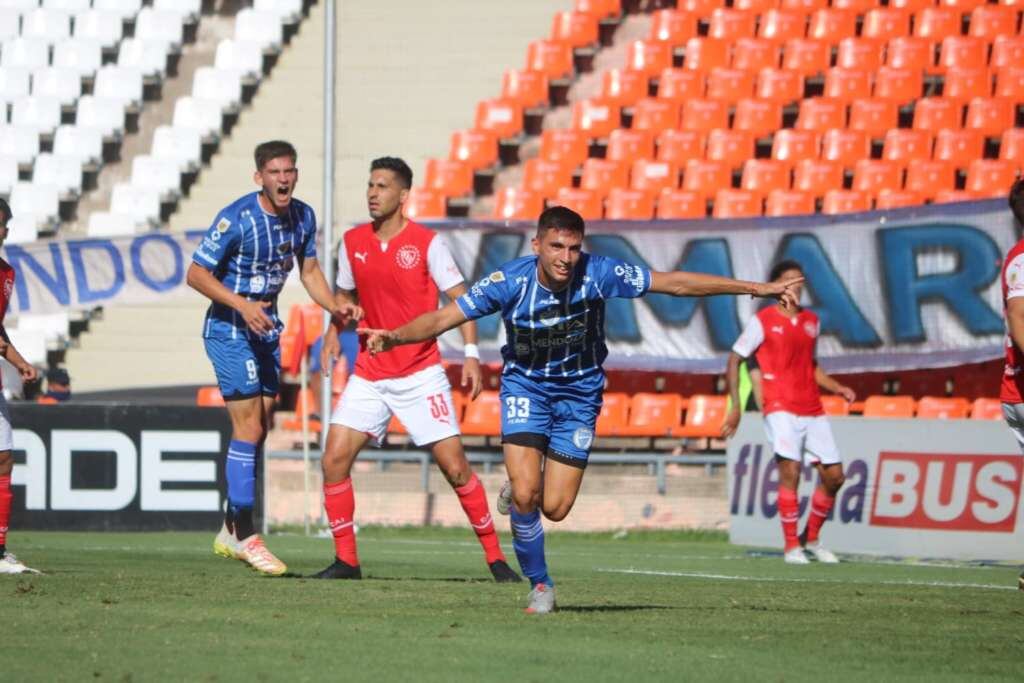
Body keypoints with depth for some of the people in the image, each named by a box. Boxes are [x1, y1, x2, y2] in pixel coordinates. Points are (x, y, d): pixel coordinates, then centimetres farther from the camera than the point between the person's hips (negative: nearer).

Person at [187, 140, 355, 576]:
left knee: (259, 430, 10)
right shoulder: (236, 219, -20)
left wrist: (335, 308, -2)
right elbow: (196, 274, -17)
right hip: (228, 329, -7)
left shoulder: (302, 217, 1)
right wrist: (242, 305, -28)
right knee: (248, 427, -13)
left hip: (266, 328, 7)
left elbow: (309, 270, 15)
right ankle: (245, 536, -9)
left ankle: (230, 531, 21)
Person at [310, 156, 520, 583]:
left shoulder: (427, 243, -8)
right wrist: (334, 332, 5)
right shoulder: (353, 242, 5)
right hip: (369, 375, 4)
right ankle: (346, 561, 5)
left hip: (420, 375, -4)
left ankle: (495, 558, 5)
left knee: (454, 466, -7)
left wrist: (471, 354, -17)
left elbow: (461, 299, -7)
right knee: (333, 461, -7)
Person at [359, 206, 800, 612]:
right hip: (525, 385, -1)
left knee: (555, 508, -5)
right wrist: (395, 337, -38)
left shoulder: (598, 273, -22)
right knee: (526, 495, -18)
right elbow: (444, 318, -19)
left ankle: (521, 490, 33)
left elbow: (676, 283, -15)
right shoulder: (511, 281, -22)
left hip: (579, 391, 1)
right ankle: (540, 585, 6)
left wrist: (758, 289, -14)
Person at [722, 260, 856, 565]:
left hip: (812, 410, 6)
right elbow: (734, 361, 1)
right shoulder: (763, 320, -2)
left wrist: (837, 388, 13)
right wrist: (735, 406, -5)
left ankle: (811, 539, 20)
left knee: (834, 474, 2)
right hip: (781, 408, -6)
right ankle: (791, 547, -7)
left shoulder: (811, 321, 15)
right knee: (790, 470, -17)